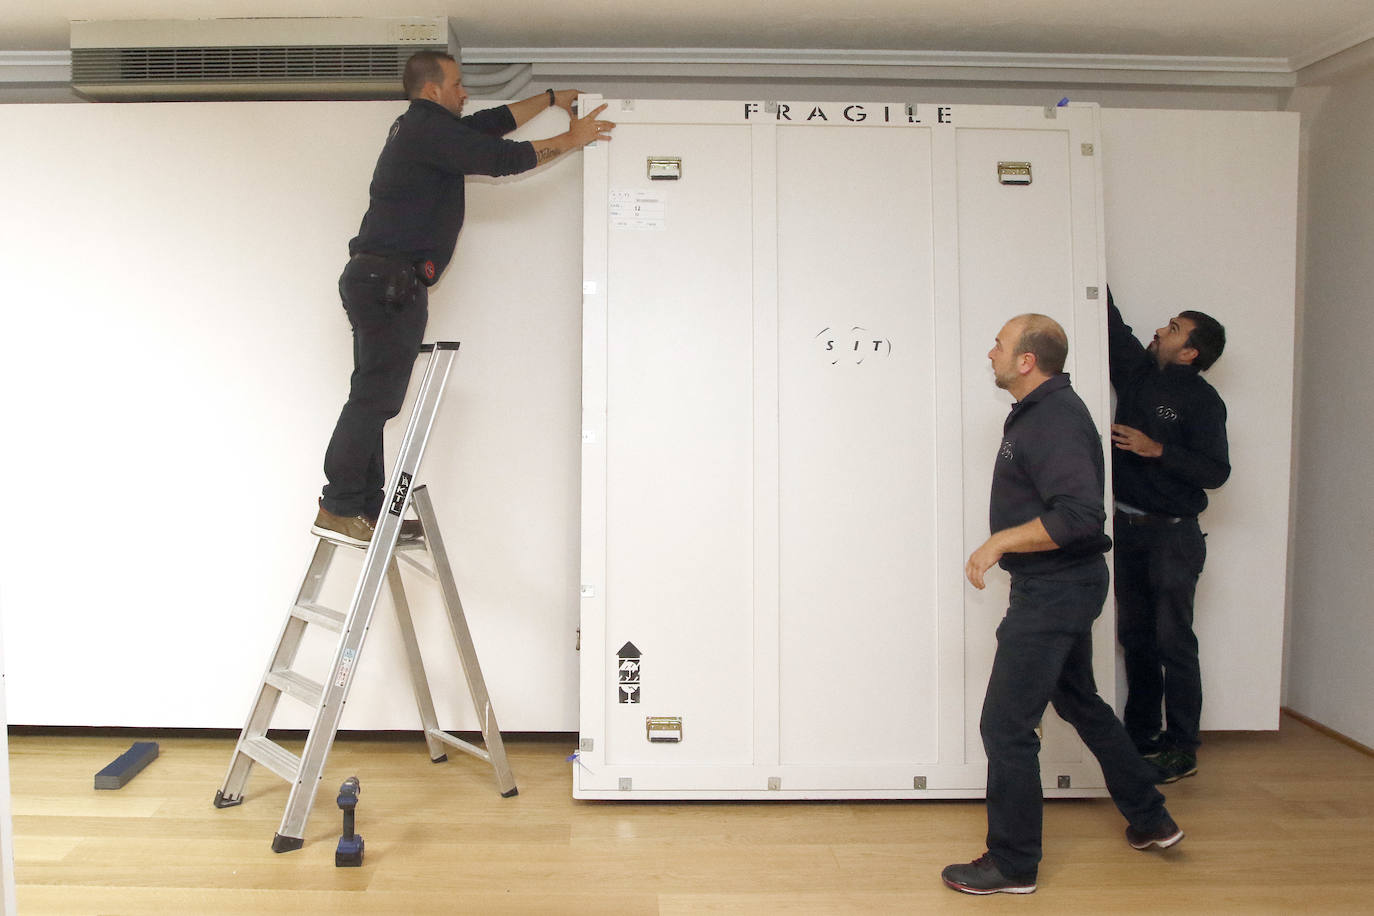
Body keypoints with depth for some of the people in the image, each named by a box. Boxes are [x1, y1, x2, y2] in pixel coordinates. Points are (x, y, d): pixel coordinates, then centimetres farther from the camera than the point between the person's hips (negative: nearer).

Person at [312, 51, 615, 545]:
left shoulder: (419, 128, 23)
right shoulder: (428, 129, -8)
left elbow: (492, 122, 30)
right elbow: (503, 157, -10)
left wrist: (551, 98, 35)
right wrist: (571, 139, 1)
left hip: (375, 278, 10)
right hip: (392, 280, -10)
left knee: (373, 398, 8)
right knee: (375, 396, -11)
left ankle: (367, 510, 11)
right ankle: (339, 507, -9)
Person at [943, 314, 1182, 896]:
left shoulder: (1056, 420, -21)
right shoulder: (1039, 411, 11)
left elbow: (1081, 515, -31)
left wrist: (999, 541, -26)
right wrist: (1005, 543, 19)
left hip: (1055, 591, -11)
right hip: (1062, 586, 11)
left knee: (1006, 725, -4)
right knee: (1080, 702, 24)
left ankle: (1012, 865, 10)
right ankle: (1150, 820, 39)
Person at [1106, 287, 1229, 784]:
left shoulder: (1203, 400, -8)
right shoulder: (1137, 370, 8)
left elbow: (1216, 472, -13)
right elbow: (1111, 324, 12)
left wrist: (1157, 450, -21)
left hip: (1172, 534, -6)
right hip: (1127, 527, 6)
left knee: (1173, 641, -2)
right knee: (1134, 638, 12)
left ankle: (1182, 749, 8)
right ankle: (1141, 734, 24)